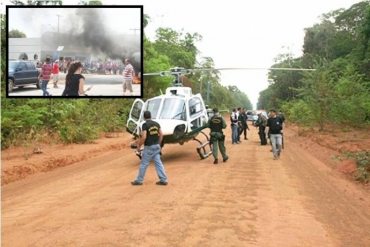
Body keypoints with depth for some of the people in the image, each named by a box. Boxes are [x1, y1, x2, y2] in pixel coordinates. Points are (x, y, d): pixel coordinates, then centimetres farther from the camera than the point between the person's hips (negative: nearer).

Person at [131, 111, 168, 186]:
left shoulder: (145, 125, -14)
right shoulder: (156, 124, 6)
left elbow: (144, 137, -20)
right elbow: (161, 135, 9)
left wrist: (139, 146, -9)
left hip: (149, 147, -6)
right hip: (156, 146, 6)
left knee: (144, 163, 5)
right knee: (158, 162, 8)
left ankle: (139, 180, 16)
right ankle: (163, 180, 8)